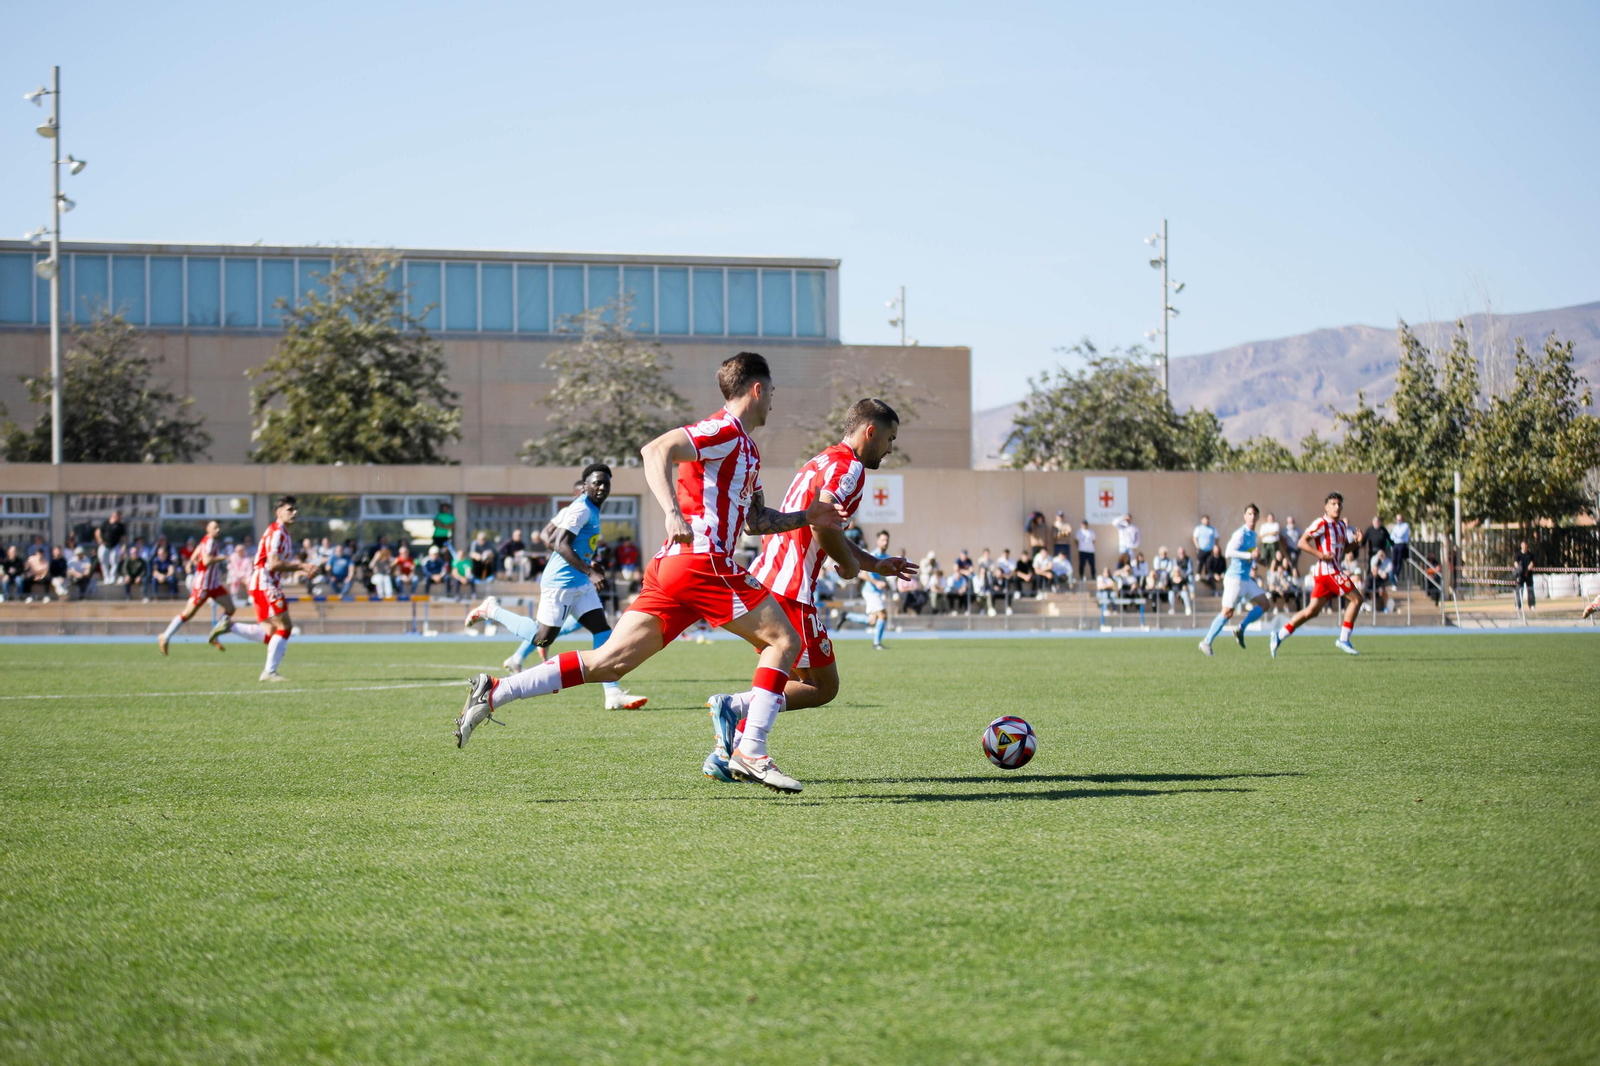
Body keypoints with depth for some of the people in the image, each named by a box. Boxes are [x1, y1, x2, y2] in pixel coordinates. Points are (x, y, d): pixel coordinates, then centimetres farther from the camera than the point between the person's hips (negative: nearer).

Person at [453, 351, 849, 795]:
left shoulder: (744, 447, 26)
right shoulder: (724, 431, -5)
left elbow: (755, 519, 34)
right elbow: (656, 450, -20)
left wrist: (807, 517, 26)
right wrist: (673, 513, -30)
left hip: (671, 565, 9)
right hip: (701, 561, -9)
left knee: (608, 663, 2)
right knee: (784, 640, -3)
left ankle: (492, 692, -4)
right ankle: (749, 753, -9)